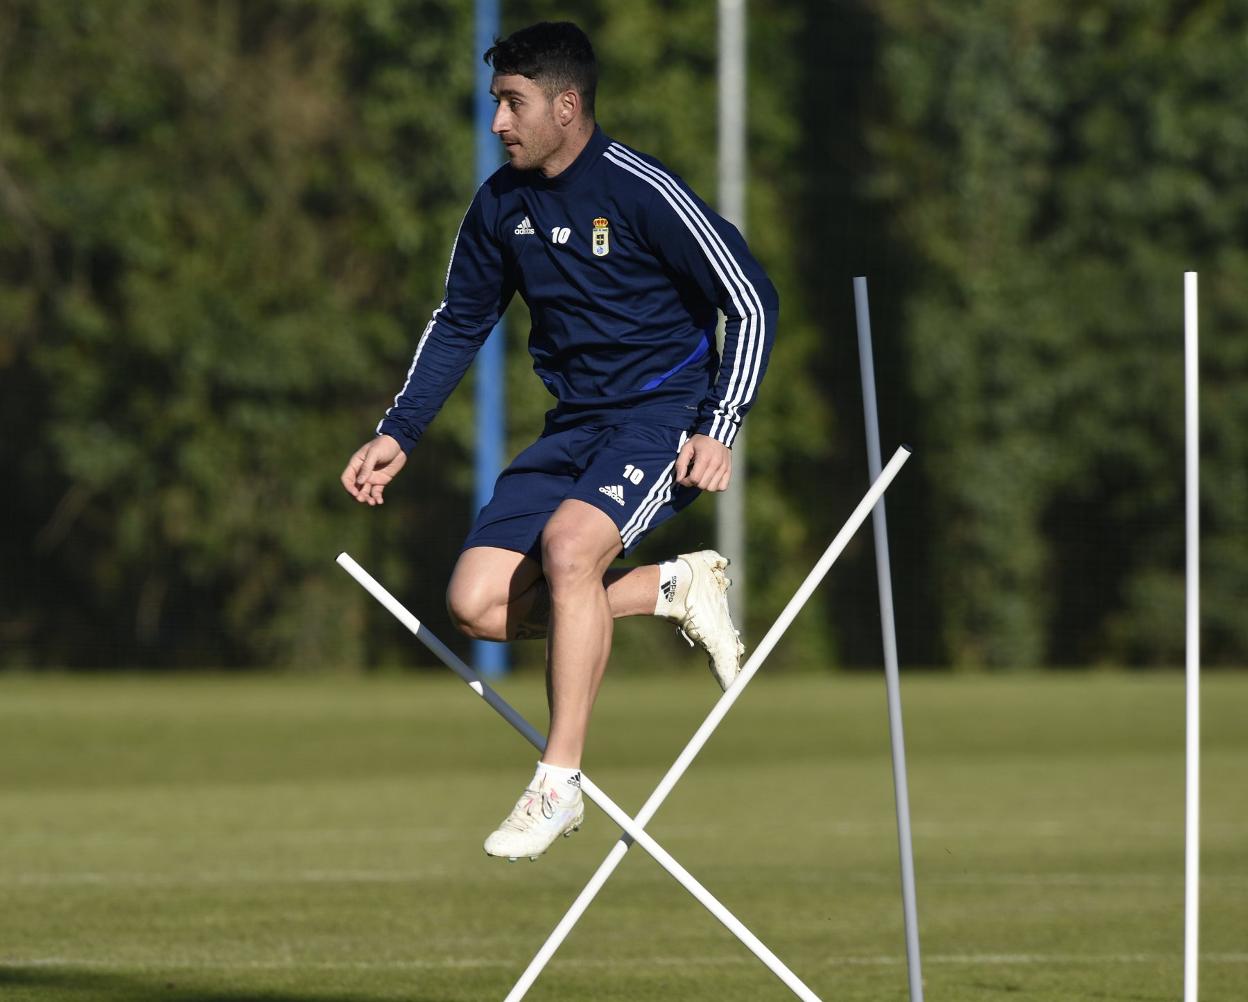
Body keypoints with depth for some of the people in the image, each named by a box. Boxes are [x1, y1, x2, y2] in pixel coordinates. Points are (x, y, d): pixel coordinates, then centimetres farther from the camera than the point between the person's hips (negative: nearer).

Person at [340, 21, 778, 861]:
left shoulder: (641, 192, -14)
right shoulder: (502, 206, 5)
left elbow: (752, 300, -11)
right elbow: (460, 322, 19)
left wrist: (718, 430, -18)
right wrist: (399, 435, 10)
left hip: (661, 415, -7)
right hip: (573, 428, 7)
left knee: (569, 542, -34)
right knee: (477, 600, -11)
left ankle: (559, 784, -26)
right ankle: (673, 590, 7)